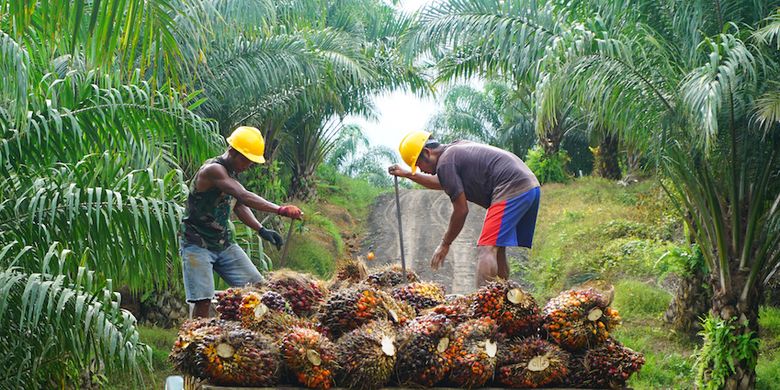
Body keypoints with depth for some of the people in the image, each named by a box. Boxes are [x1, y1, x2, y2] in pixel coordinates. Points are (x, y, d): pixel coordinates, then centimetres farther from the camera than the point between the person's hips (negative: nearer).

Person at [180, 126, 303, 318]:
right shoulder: (212, 170, -21)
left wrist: (261, 230, 2)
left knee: (257, 286, 2)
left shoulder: (232, 173, 8)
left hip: (224, 243, 8)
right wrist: (280, 210, -40)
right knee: (203, 301, -16)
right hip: (197, 245, -8)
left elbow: (239, 205, 17)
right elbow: (244, 196, -33)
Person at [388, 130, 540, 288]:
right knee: (497, 250, 15)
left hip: (512, 189, -10)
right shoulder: (456, 149, 23)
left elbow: (461, 210, -6)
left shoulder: (445, 163, -6)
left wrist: (445, 244, 5)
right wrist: (408, 175, 42)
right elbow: (441, 183, 43)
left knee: (486, 250, -14)